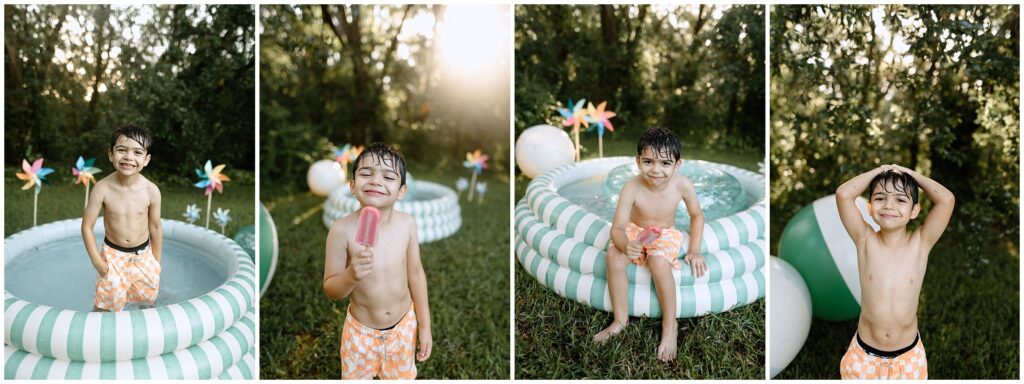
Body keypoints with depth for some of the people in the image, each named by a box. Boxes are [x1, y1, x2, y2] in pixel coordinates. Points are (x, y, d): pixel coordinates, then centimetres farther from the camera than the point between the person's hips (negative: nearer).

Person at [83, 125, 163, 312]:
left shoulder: (151, 190, -16)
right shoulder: (103, 188, -19)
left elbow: (155, 228, -4)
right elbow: (87, 226, -10)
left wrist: (156, 261, 4)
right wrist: (97, 261, -9)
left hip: (143, 255, 1)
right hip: (112, 255, -1)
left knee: (148, 301, 15)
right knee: (103, 305, 4)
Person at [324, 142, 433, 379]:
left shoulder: (407, 223, -14)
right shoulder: (343, 229, -22)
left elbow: (415, 273, -2)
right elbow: (330, 290, -13)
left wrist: (425, 325, 3)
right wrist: (351, 275, -35)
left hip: (404, 325, 2)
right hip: (361, 330, -2)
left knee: (401, 377, 21)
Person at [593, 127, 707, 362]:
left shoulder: (682, 185, -22)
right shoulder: (632, 188, -27)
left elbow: (696, 215, -2)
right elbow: (617, 228, -26)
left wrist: (694, 251, -7)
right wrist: (626, 245, -48)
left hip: (665, 235, 0)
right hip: (635, 231, 1)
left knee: (658, 260, -33)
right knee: (614, 253, -30)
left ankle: (669, 326, -16)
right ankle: (620, 319, -15)